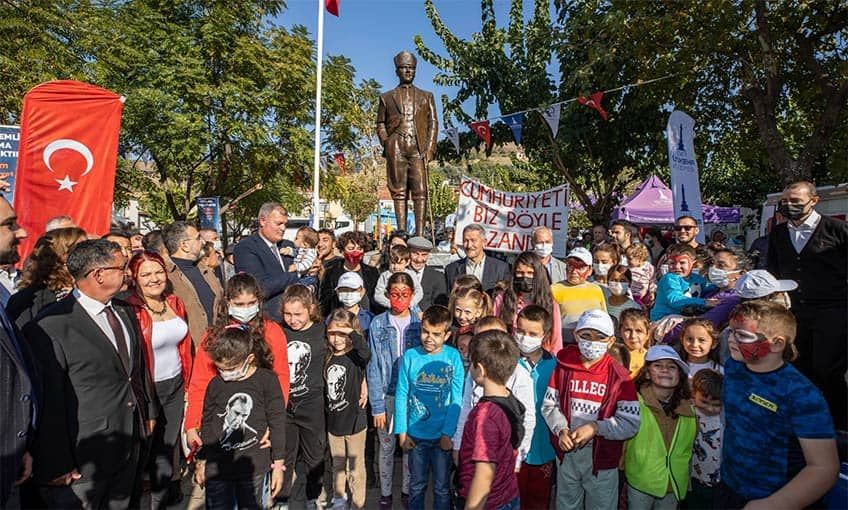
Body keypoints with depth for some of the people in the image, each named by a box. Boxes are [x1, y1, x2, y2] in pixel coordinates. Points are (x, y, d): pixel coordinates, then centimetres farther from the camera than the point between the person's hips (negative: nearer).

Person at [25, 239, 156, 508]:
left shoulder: (125, 311, 4)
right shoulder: (50, 327, -20)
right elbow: (48, 405, -18)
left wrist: (149, 411, 17)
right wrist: (57, 465, -13)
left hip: (131, 444, 7)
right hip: (85, 453, -7)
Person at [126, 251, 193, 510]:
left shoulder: (175, 303, 2)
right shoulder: (130, 311, -18)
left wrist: (187, 385, 10)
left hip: (176, 387, 6)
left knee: (167, 450, 19)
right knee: (146, 452, 14)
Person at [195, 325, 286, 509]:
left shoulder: (267, 380, -10)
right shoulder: (215, 384, -2)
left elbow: (277, 424, -6)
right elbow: (206, 425, 10)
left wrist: (278, 465, -4)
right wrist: (201, 461, 15)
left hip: (254, 468, -2)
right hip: (216, 468, 2)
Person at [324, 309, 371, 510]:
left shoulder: (356, 357, -16)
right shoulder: (328, 358, -1)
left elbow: (366, 352, -41)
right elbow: (325, 390, 8)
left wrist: (351, 332, -38)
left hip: (354, 421, -5)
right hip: (333, 421, 5)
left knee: (355, 469, 11)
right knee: (337, 465, 25)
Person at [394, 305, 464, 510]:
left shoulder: (453, 357, -12)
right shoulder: (410, 356, -8)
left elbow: (456, 399, -10)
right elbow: (401, 396, -4)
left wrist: (448, 433, -11)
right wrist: (402, 432, -4)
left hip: (442, 435, -1)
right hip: (416, 434, 1)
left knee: (442, 488, 15)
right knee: (417, 485, 19)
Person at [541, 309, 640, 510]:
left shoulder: (619, 376, -10)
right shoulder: (563, 366, -4)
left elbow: (631, 424, -12)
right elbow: (549, 405, -1)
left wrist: (595, 427, -23)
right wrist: (561, 430, -17)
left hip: (602, 458, -2)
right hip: (567, 455, 2)